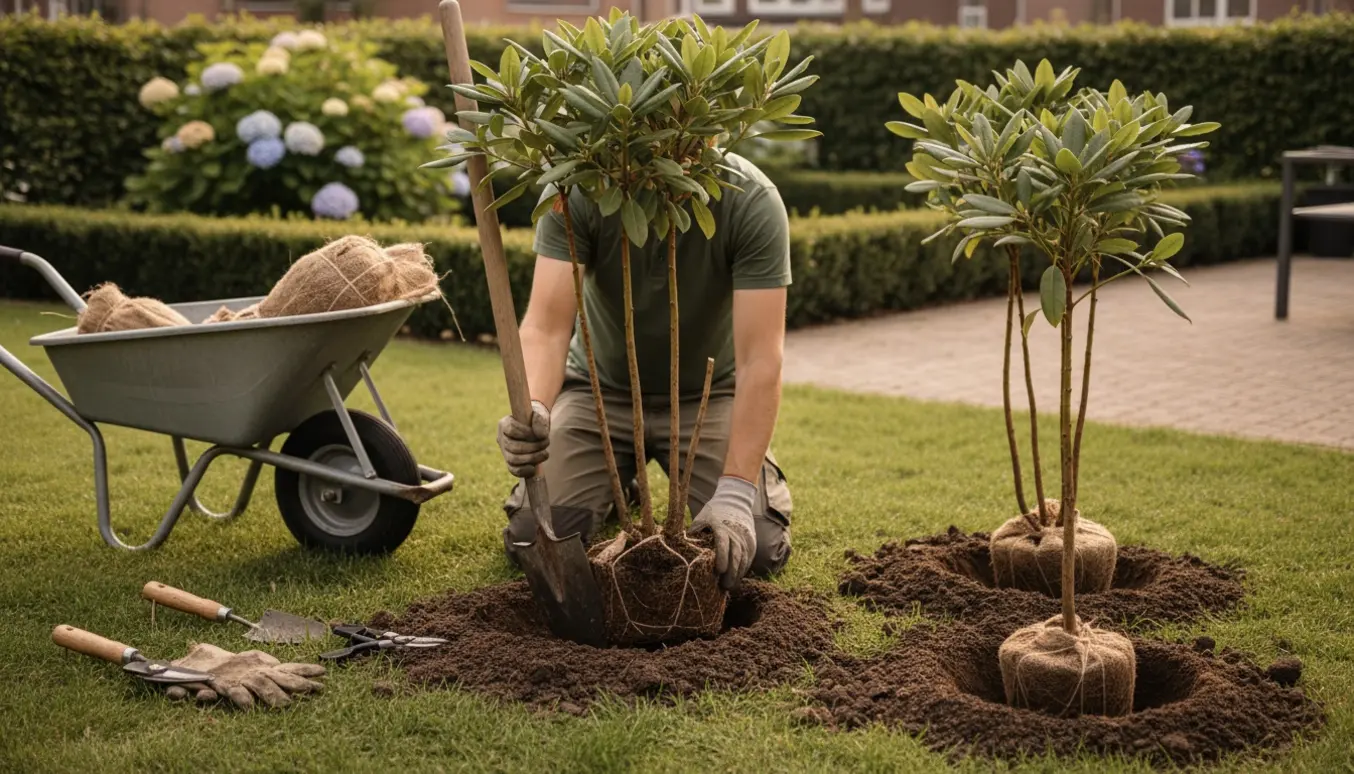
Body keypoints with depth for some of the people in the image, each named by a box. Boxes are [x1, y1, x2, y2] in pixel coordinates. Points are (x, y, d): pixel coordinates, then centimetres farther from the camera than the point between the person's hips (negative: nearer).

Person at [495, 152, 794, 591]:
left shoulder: (753, 201, -27)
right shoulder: (577, 190, -25)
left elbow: (759, 360, -29)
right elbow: (547, 327, -30)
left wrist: (735, 491, -37)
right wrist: (533, 412, -52)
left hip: (708, 391, -1)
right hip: (601, 387, 1)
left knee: (756, 548, -19)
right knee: (533, 541, -14)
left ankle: (759, 477, 18)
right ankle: (614, 484, 21)